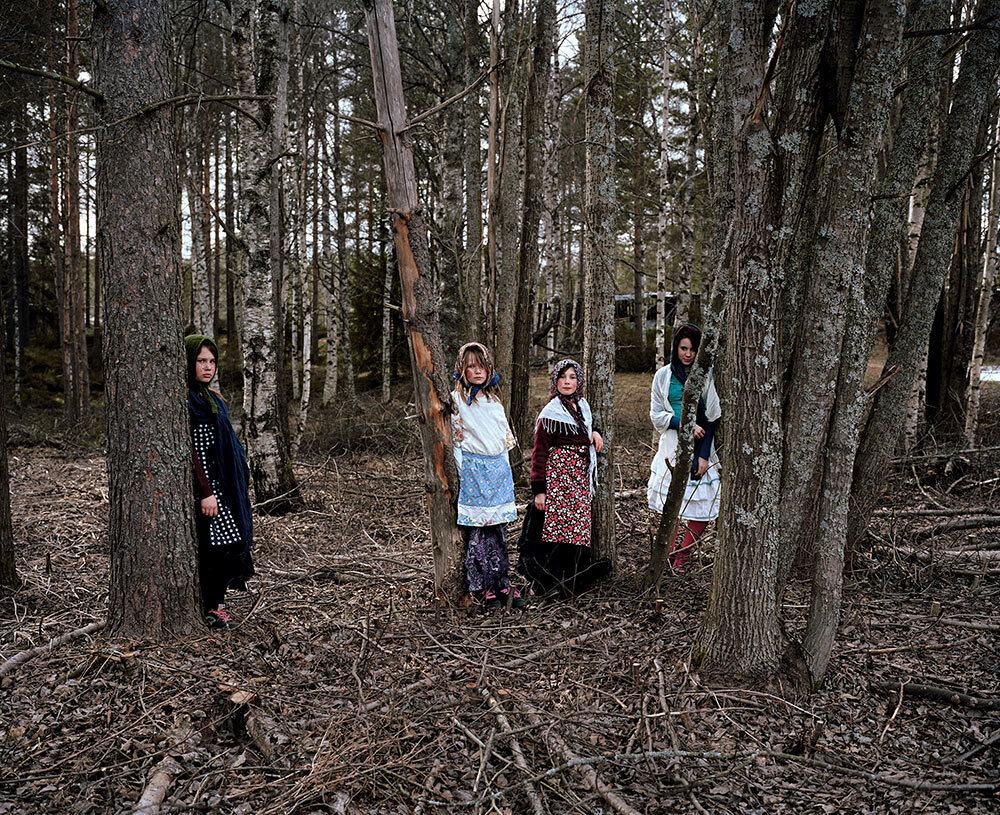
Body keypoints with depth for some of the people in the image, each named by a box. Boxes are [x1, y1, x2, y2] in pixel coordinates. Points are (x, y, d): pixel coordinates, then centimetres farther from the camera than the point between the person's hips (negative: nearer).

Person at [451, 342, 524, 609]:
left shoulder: (493, 398, 14)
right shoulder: (457, 400, -2)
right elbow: (457, 437, -3)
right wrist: (463, 471, -5)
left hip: (499, 467, 5)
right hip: (474, 468, -5)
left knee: (499, 527, 5)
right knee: (478, 528, -4)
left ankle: (501, 582, 12)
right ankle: (481, 586, 5)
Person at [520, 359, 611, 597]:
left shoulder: (582, 406, 12)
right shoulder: (550, 412, -8)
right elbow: (539, 452, -9)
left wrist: (595, 432, 9)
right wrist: (539, 490, -13)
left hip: (581, 477, 7)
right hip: (557, 476, -7)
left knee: (577, 526, 8)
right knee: (557, 525, -8)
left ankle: (571, 579, 18)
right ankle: (551, 582, 1)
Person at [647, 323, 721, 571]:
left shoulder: (707, 376, 0)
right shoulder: (664, 376, 6)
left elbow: (712, 419, -2)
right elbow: (656, 414, 6)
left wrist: (703, 455, -10)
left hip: (701, 447, -1)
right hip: (672, 446, 1)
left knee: (701, 502, -3)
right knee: (668, 499, -2)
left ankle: (684, 553, 13)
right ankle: (672, 548, 15)